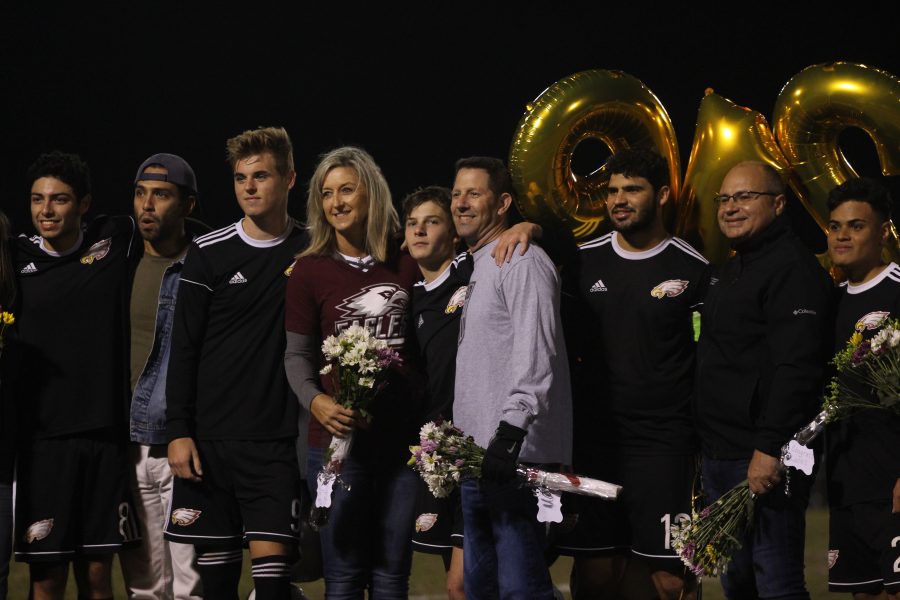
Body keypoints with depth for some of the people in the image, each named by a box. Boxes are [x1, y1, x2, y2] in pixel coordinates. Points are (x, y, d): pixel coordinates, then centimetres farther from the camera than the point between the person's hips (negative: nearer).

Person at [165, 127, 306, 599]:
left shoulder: (311, 251, 6)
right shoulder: (208, 254, 1)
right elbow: (184, 349, 1)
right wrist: (178, 432, -5)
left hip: (276, 438, 0)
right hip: (210, 436, 0)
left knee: (272, 560, -9)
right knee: (216, 560, 3)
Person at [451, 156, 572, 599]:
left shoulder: (523, 263, -8)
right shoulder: (478, 268, 22)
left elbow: (536, 357, -18)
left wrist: (510, 434, -26)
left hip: (515, 460, -10)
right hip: (478, 459, 10)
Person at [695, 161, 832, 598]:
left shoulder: (791, 269, -13)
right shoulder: (731, 270, 19)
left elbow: (795, 369, -22)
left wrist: (770, 448, -26)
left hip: (765, 462, -10)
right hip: (719, 456, 10)